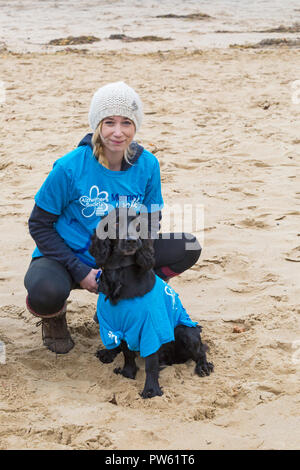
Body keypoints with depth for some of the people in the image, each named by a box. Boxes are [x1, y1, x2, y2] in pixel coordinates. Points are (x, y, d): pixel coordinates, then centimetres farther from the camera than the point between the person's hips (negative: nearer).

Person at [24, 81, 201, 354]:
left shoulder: (147, 165, -9)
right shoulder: (70, 167, -20)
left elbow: (151, 224, 2)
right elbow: (40, 224, -12)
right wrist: (79, 271, -20)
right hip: (67, 257, -4)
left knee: (187, 247, -15)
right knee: (45, 293, -38)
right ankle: (55, 315, 4)